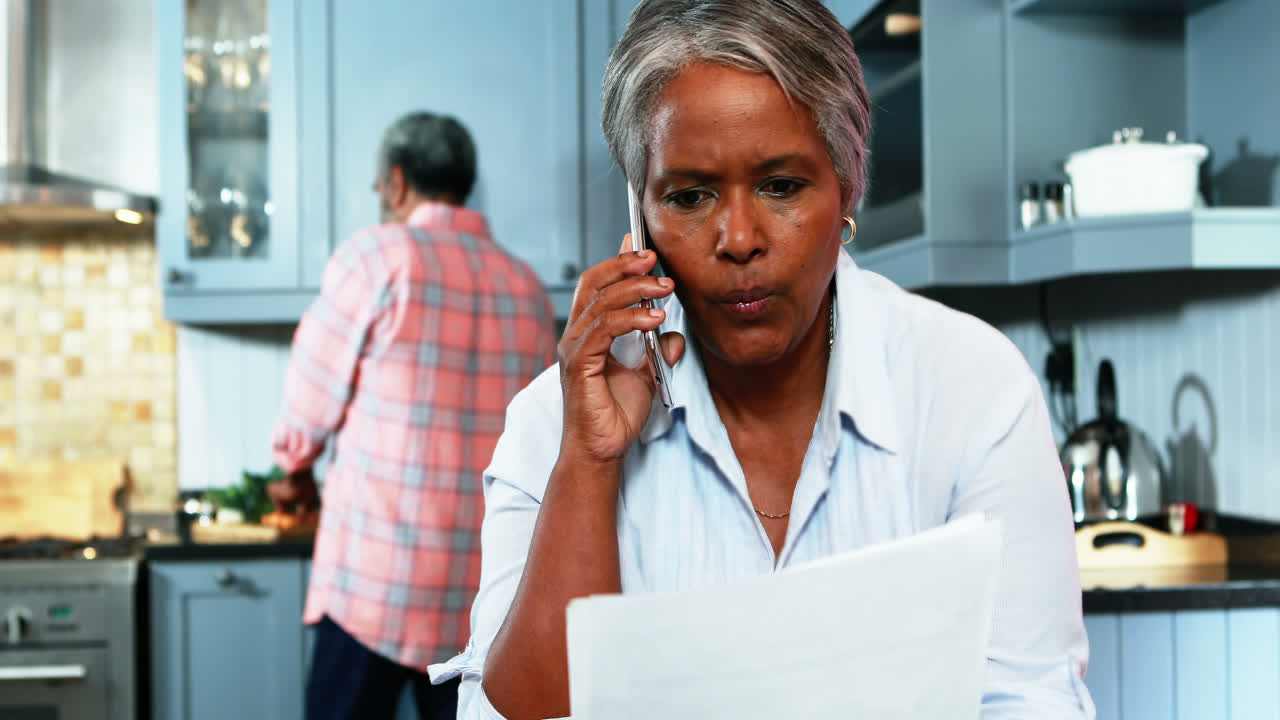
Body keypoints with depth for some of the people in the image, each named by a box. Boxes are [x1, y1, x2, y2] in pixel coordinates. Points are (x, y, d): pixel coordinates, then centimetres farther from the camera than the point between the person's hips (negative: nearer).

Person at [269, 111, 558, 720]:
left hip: (377, 578, -4)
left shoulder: (376, 257, -6)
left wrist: (298, 472, 20)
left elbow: (310, 404, -1)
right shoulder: (528, 289, 7)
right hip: (488, 593, 4)